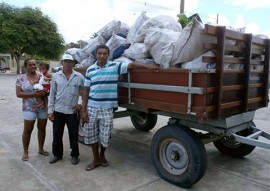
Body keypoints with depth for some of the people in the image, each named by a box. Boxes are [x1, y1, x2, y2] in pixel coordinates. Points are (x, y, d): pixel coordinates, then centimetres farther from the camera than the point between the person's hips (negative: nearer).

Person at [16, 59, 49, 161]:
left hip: (43, 107, 3)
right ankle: (25, 152, 18)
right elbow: (18, 94, -9)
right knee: (27, 130, 3)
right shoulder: (21, 78, -3)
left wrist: (45, 92, -19)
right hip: (29, 108, -2)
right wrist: (33, 94, -20)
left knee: (42, 128, 11)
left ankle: (41, 149, 27)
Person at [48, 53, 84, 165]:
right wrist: (50, 110, 1)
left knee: (73, 135, 6)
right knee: (57, 134, 12)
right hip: (58, 111, 2)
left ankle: (74, 155, 22)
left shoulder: (79, 77, -3)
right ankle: (57, 154, 29)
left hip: (72, 111, -2)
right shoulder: (55, 76, 2)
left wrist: (82, 105, -2)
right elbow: (52, 94, 4)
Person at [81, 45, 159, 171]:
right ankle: (96, 159, 29)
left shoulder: (115, 66, -3)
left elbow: (132, 65, -4)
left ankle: (102, 155, 35)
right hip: (92, 107, 2)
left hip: (107, 109, -2)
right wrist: (83, 110, -1)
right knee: (91, 134, 9)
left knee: (105, 136, 4)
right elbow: (86, 90, 3)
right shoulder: (90, 70, 2)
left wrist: (148, 66, -16)